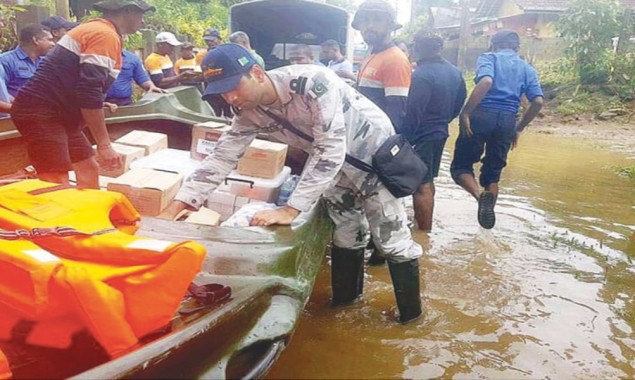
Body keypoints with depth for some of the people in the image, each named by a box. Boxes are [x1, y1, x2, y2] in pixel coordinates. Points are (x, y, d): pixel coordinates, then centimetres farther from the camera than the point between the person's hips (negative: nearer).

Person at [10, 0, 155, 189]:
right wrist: (104, 144, -23)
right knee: (58, 186, -13)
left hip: (57, 113, 11)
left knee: (89, 169, 13)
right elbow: (89, 92, -25)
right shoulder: (105, 35, -16)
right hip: (41, 114, -11)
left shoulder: (97, 30, 16)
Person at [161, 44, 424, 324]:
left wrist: (290, 210, -40)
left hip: (375, 154, -6)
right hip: (338, 165, 6)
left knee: (392, 238, 1)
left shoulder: (312, 82, -36)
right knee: (345, 236, 17)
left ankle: (411, 312, 22)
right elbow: (221, 158, -12)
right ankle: (346, 298, 39)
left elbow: (331, 150, -38)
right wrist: (171, 211, -20)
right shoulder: (250, 114, -15)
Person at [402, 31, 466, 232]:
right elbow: (459, 102, 17)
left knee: (421, 185, -3)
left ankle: (424, 233, 4)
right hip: (440, 133, 9)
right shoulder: (455, 72, 8)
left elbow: (413, 111, -22)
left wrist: (405, 139, -18)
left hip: (422, 135, -9)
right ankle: (425, 225, 34)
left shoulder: (421, 74, -21)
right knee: (428, 181, 21)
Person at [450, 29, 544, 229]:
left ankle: (480, 195, -21)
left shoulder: (488, 57, 6)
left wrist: (465, 112, -17)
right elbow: (538, 102, 5)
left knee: (460, 165, 6)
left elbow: (486, 81, -17)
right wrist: (519, 128, 15)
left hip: (481, 115, -4)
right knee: (493, 173, 16)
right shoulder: (527, 69, 18)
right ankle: (488, 213, 14)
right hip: (507, 121, 4)